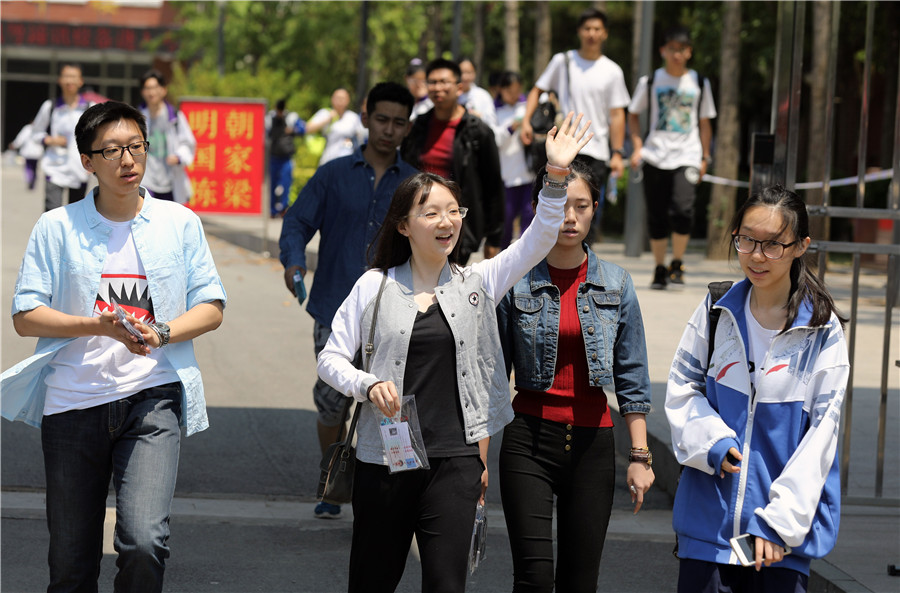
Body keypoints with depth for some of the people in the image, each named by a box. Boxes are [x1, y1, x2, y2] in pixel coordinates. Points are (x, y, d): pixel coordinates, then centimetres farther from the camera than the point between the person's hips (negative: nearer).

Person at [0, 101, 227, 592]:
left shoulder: (180, 223, 7)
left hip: (152, 397, -1)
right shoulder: (57, 227, 3)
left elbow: (211, 308, 7)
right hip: (73, 399, 1)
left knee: (144, 543, -21)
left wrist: (162, 332, -13)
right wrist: (99, 325, -16)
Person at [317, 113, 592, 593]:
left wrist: (556, 176, -16)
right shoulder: (375, 286, 3)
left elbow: (536, 242, -4)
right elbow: (331, 357, 3)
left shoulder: (475, 283, 7)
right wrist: (368, 385, -16)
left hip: (455, 460, 1)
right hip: (384, 458, 0)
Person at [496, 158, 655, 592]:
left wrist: (640, 456, 3)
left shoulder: (616, 285, 5)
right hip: (529, 438, -2)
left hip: (593, 442, 2)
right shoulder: (514, 283, -1)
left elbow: (631, 378, 8)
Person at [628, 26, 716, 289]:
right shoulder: (650, 82, 5)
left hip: (687, 156, -1)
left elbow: (704, 123, 14)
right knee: (657, 216, 3)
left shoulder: (699, 83, 8)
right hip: (655, 158, 1)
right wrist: (638, 146, 1)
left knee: (682, 211, -19)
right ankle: (660, 269, 16)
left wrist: (705, 157, 9)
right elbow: (633, 114, 14)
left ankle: (677, 264, -2)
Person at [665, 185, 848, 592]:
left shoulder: (823, 333, -6)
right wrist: (711, 441, -10)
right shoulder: (716, 313, 3)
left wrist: (779, 521, -12)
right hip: (709, 514, 2)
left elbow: (821, 435, -7)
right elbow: (682, 389, 9)